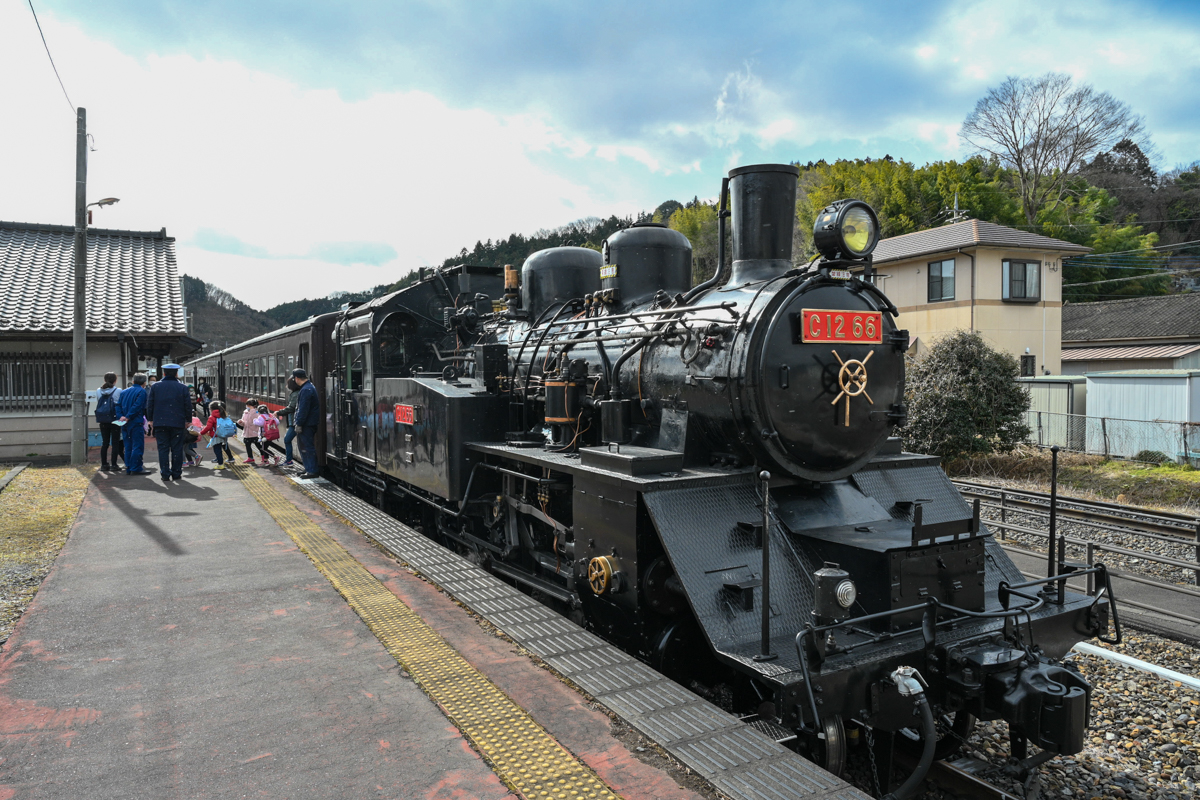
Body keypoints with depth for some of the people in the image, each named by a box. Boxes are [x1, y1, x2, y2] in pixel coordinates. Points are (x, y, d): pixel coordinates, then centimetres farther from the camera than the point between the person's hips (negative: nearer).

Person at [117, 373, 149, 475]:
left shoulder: (124, 391, 15)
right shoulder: (142, 391, -6)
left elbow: (118, 405, 8)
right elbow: (137, 406, -17)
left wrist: (121, 416, -3)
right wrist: (127, 417, -15)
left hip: (125, 424, 7)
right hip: (136, 423, -7)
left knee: (128, 446, 12)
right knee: (138, 446, -4)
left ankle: (128, 468, 14)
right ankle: (136, 468, -7)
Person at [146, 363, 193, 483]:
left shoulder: (155, 386, 2)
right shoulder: (182, 388, -1)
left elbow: (149, 405, 4)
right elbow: (188, 406, 1)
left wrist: (151, 420, 13)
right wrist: (188, 420, 11)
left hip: (160, 423, 1)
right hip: (178, 423, -1)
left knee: (163, 448, 5)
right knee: (177, 448, 5)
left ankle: (165, 474, 2)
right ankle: (176, 473, 9)